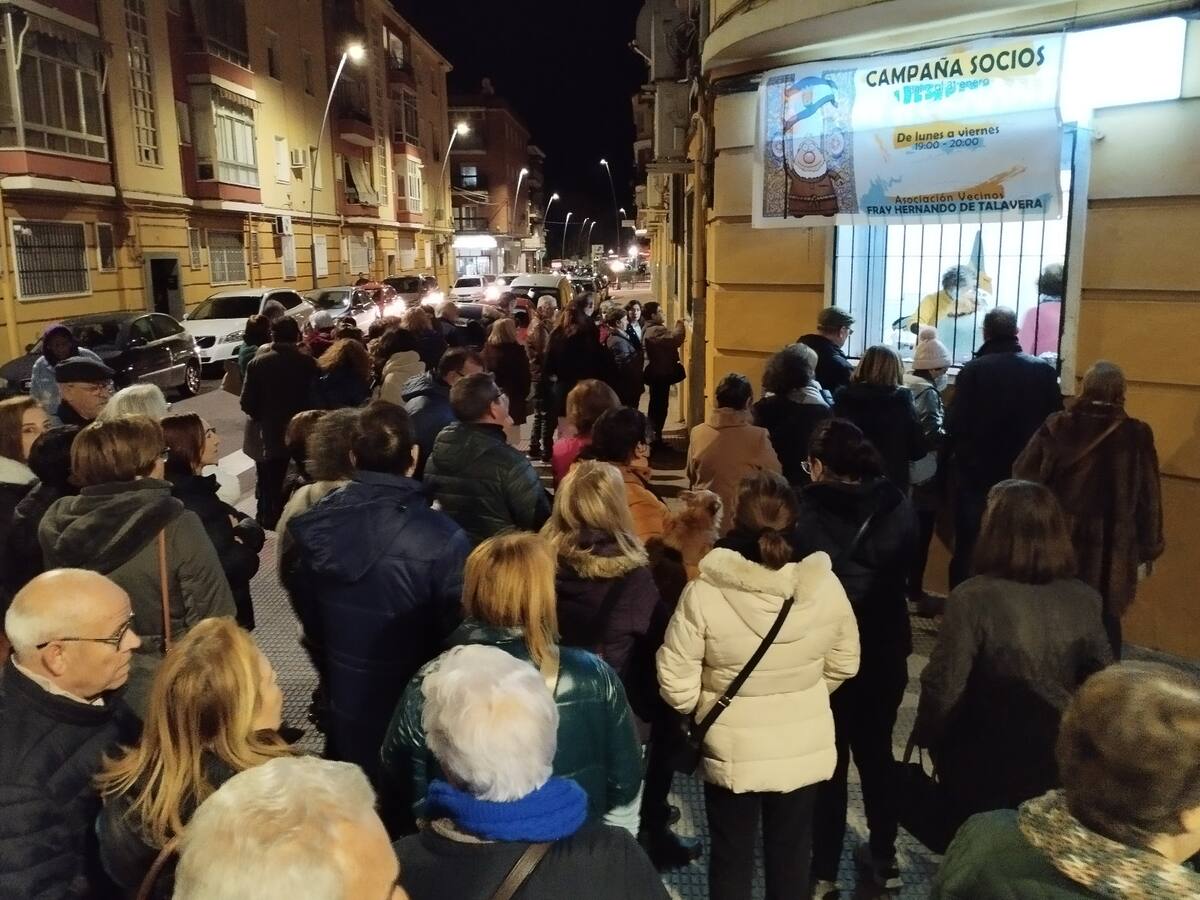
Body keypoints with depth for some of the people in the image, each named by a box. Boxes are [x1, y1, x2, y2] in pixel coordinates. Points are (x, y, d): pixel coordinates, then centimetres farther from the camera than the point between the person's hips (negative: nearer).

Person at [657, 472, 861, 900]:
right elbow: (843, 665, 0)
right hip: (804, 748, 2)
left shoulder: (703, 593, -25)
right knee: (791, 853, 24)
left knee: (731, 856, 20)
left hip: (731, 751, -2)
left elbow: (676, 681, -17)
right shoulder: (826, 586, -15)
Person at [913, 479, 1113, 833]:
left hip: (983, 760, -4)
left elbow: (944, 684, -22)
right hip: (1058, 759, 4)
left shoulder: (974, 597, -26)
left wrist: (924, 735, -5)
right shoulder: (1084, 600, -10)